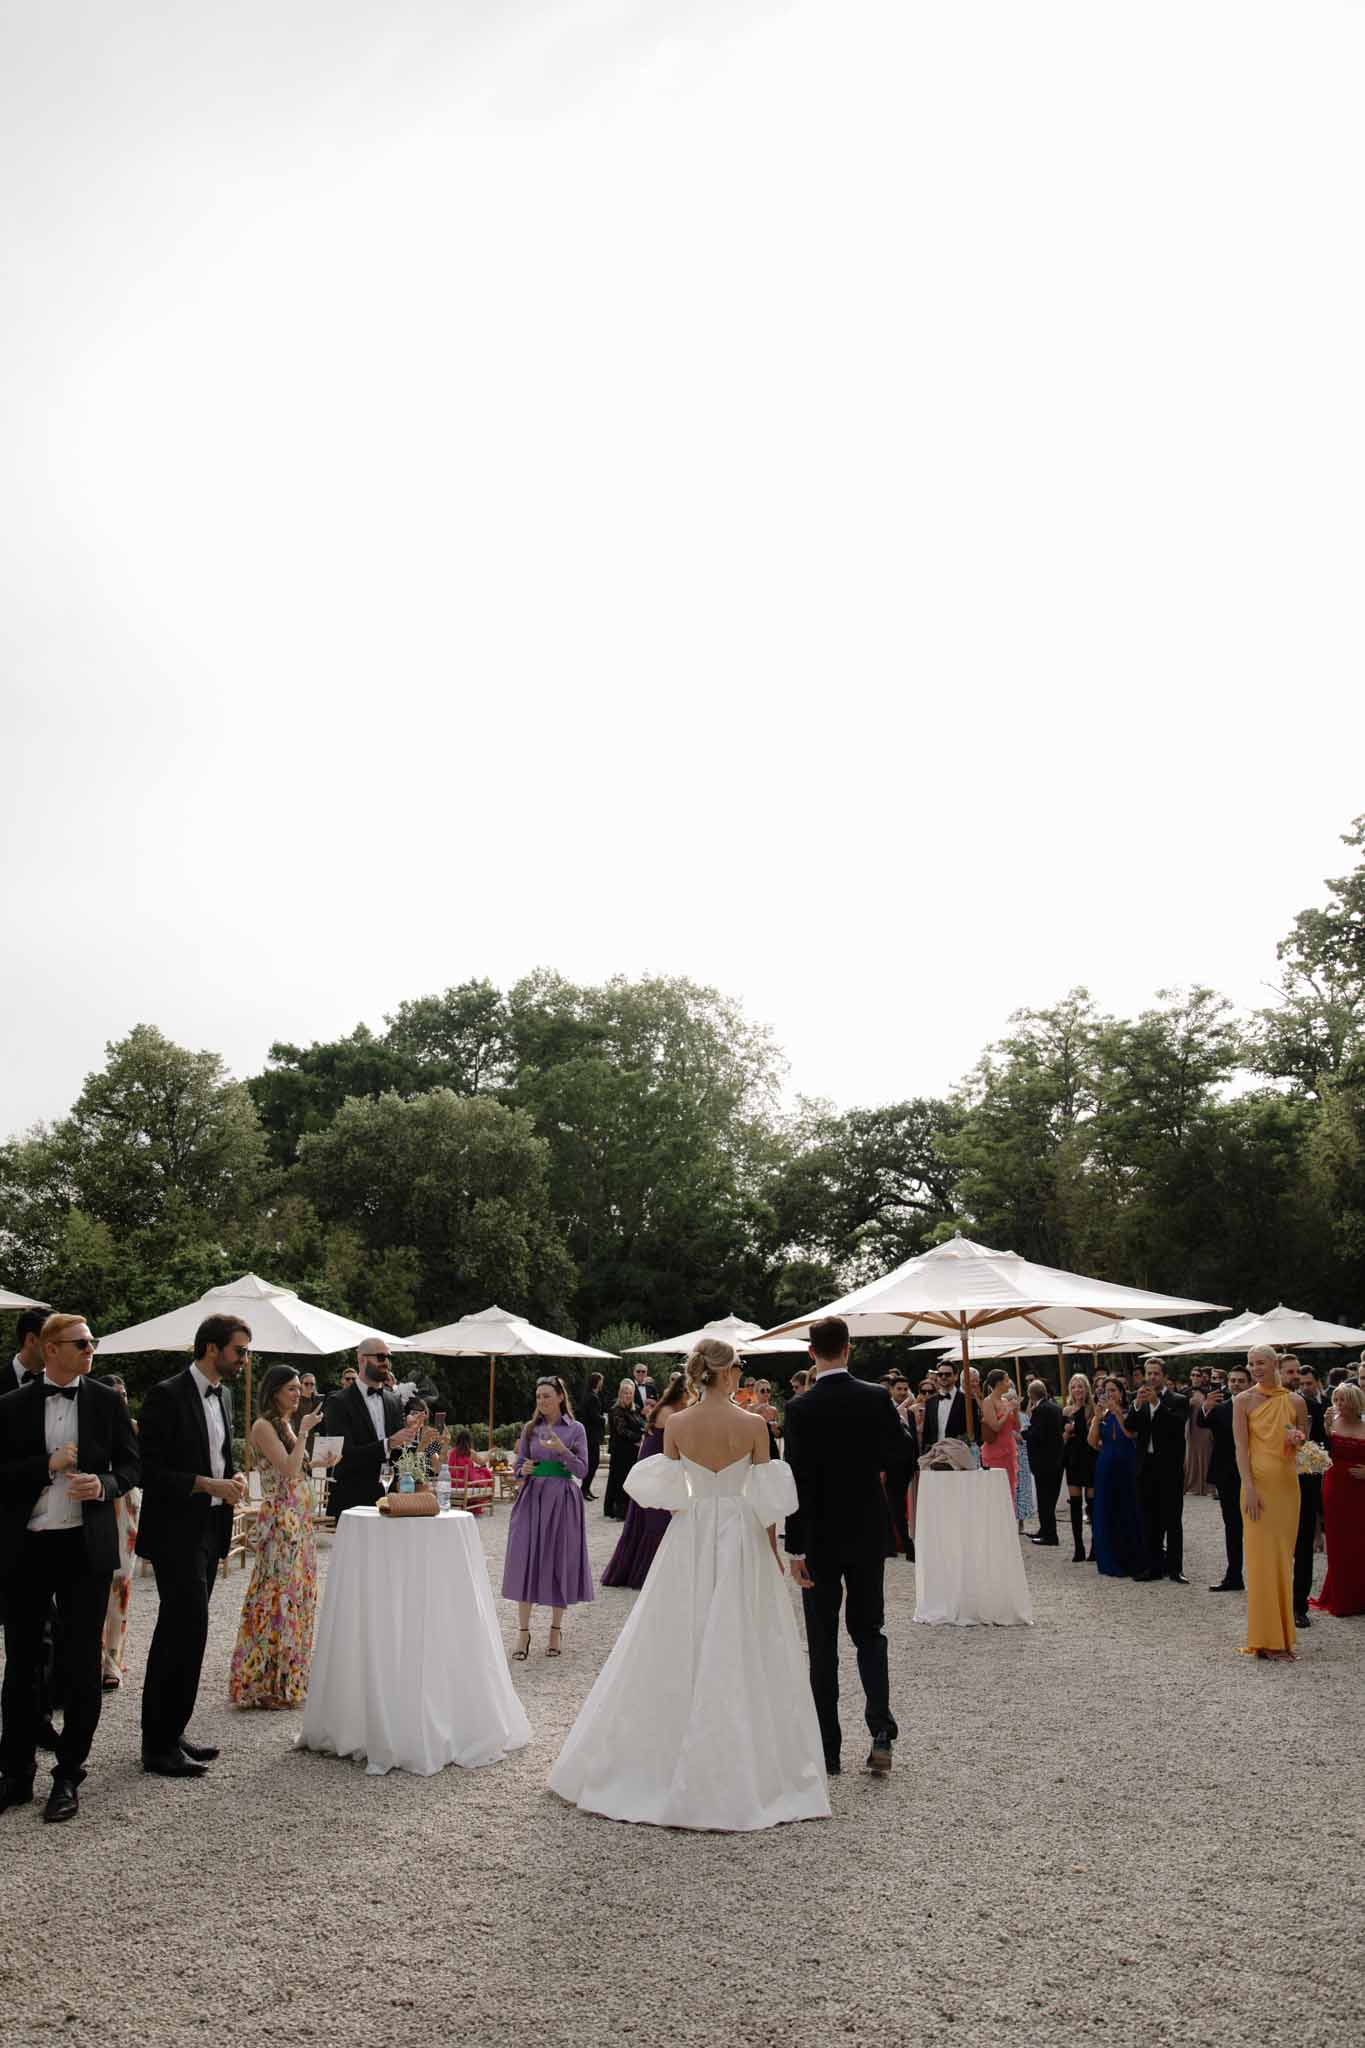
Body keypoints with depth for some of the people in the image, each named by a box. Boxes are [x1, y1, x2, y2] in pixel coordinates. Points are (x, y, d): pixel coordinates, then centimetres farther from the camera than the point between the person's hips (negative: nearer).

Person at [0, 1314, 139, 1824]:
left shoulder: (107, 1402, 2)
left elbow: (131, 1462, 6)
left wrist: (105, 1484, -14)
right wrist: (49, 1465, -17)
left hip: (86, 1547, 0)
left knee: (82, 1665, 5)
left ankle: (68, 1777, 18)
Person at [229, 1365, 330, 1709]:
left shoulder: (289, 1424, 14)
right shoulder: (264, 1426, -10)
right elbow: (288, 1469, -20)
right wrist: (304, 1432, -16)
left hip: (300, 1518, 9)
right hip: (279, 1518, -9)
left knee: (299, 1594, 11)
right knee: (279, 1594, -5)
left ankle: (289, 1677, 20)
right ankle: (265, 1682, 5)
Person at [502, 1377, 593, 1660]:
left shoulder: (575, 1429, 1)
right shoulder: (531, 1428, 7)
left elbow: (582, 1470, -4)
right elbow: (518, 1465, 10)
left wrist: (562, 1450, -19)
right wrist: (522, 1470, -12)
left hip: (562, 1500, -2)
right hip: (532, 1498, 2)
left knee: (560, 1561, 3)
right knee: (526, 1560, -3)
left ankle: (556, 1629, 18)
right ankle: (523, 1631, 5)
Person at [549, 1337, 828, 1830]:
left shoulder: (676, 1424, -6)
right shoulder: (754, 1425, -11)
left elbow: (666, 1493, 1)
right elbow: (768, 1500, -6)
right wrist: (773, 1552, 6)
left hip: (688, 1542, 2)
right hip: (742, 1542, -2)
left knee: (676, 1652, 12)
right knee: (741, 1655, 7)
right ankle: (743, 1769, 12)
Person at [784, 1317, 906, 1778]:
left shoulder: (801, 1409, -16)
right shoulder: (877, 1398, -6)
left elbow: (799, 1481, -16)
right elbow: (895, 1454, 8)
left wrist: (796, 1548, -11)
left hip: (821, 1538, -3)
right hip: (869, 1533, 3)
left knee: (823, 1641, 8)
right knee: (868, 1630, 16)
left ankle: (828, 1747, 13)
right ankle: (881, 1732, 1)